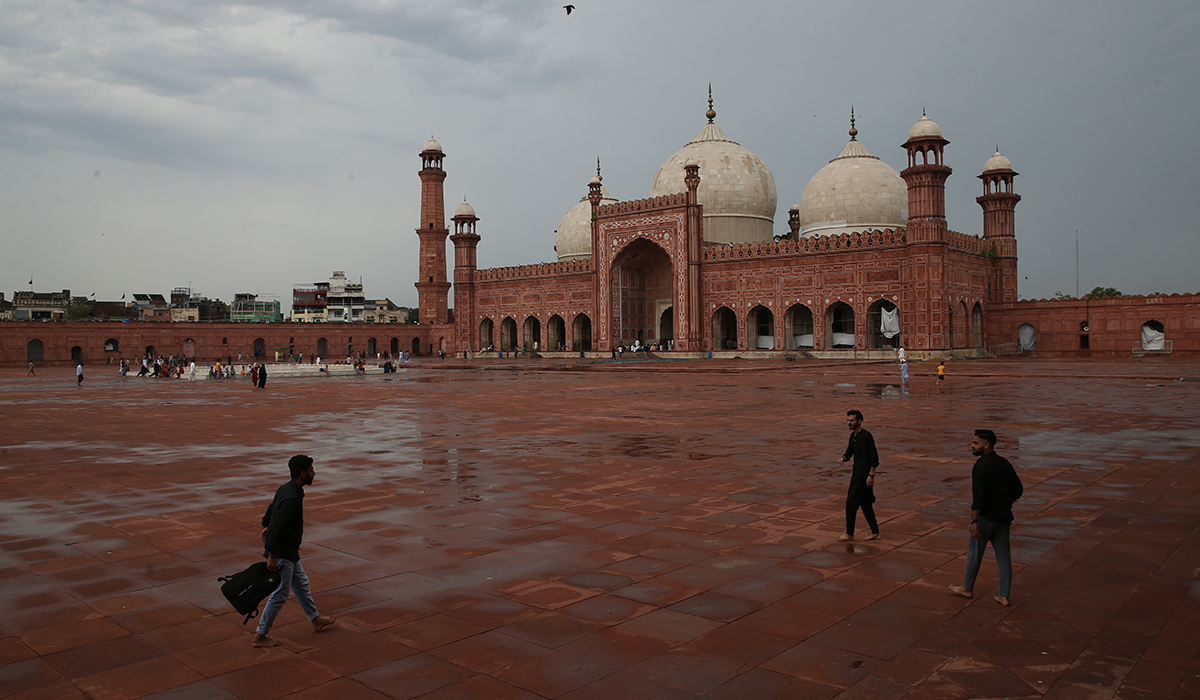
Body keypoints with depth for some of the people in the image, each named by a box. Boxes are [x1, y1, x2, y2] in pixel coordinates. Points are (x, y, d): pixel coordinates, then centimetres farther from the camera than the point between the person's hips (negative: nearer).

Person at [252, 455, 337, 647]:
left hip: (290, 552, 11)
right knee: (279, 595, 2)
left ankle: (315, 619, 39)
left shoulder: (285, 489, 3)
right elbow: (277, 528, -29)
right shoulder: (292, 498, -28)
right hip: (282, 554, -11)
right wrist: (271, 556, -26)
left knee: (301, 584, 23)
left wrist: (266, 526, 36)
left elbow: (271, 510, 20)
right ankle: (260, 636, 14)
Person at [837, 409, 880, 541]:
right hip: (857, 474, 9)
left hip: (864, 475, -9)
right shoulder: (853, 436, 11)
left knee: (851, 503, -7)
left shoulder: (867, 436, -15)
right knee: (865, 503, 13)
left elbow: (874, 457, -16)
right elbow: (849, 452, 18)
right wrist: (843, 458, -5)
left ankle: (849, 534, 3)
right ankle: (875, 533, 22)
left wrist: (871, 475, -19)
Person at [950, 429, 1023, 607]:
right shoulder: (1004, 463, 6)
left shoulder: (981, 466, -18)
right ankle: (1004, 596, 13)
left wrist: (974, 521, -21)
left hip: (986, 517, -7)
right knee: (1003, 555, 10)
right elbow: (1018, 489, 14)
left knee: (975, 552, 9)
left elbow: (978, 497, -23)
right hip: (1004, 517, 7)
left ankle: (967, 588, 24)